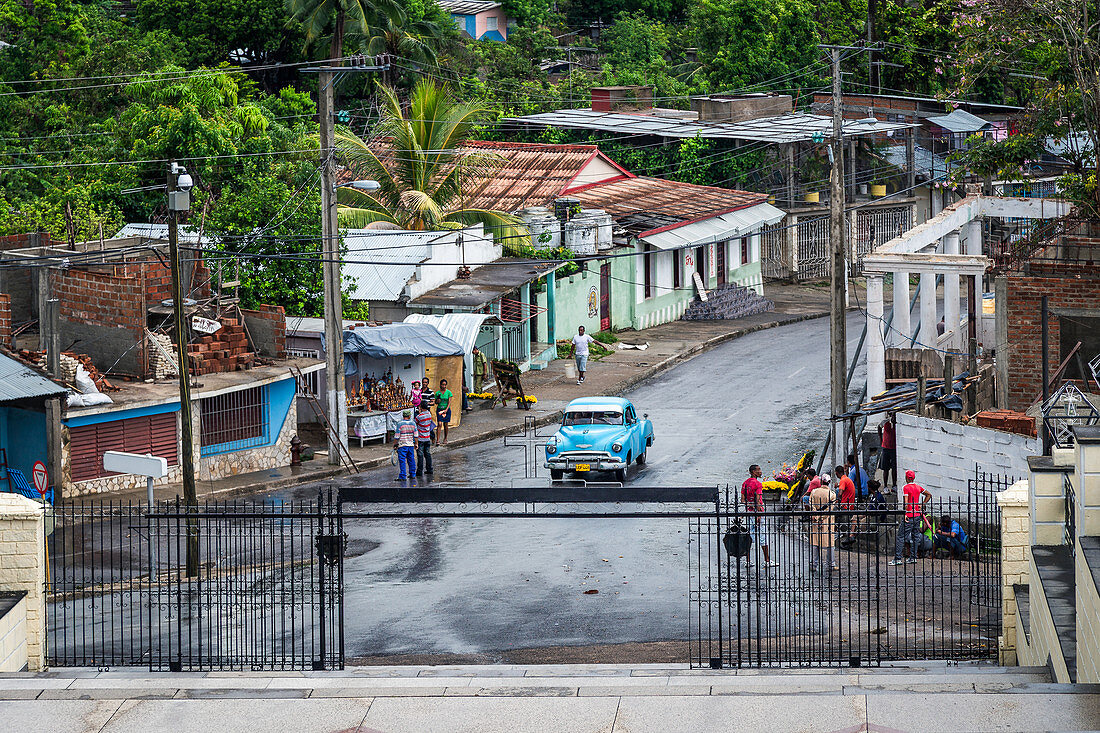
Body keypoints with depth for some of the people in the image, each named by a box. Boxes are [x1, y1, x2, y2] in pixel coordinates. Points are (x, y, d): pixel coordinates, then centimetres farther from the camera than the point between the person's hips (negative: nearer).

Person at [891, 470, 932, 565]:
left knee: (901, 536, -4)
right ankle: (913, 557, 14)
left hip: (909, 515, -7)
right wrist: (922, 505, 14)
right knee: (915, 536, 13)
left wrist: (905, 514, -18)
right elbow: (929, 494, 17)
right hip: (918, 514, 7)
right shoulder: (918, 487, 9)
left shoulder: (905, 488, -10)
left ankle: (897, 558, -8)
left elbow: (906, 502, -18)